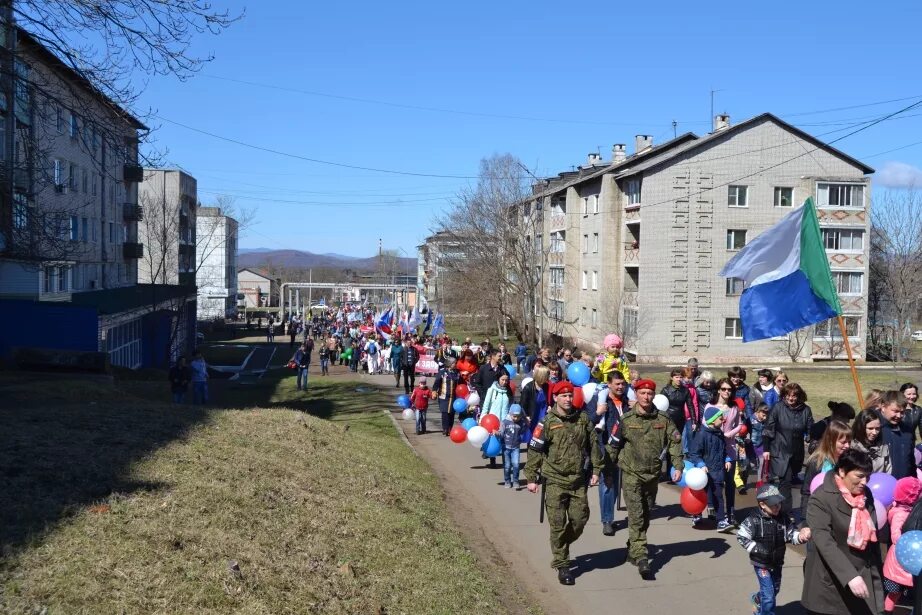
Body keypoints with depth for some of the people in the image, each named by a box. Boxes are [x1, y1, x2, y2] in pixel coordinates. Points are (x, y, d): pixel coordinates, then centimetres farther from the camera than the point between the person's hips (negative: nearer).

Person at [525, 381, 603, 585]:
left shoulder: (582, 419, 5)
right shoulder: (547, 422, -7)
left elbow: (593, 445, 12)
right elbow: (535, 450, -5)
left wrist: (596, 470, 9)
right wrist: (531, 478, -5)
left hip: (578, 479, 4)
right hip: (555, 480, -4)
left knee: (580, 519, 5)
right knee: (558, 524, -2)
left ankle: (560, 547, 32)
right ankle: (561, 565, 10)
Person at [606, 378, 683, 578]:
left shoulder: (663, 419, 0)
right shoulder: (626, 420, -7)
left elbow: (675, 441, 5)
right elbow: (613, 444, 1)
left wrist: (678, 466, -3)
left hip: (653, 475, 4)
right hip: (631, 474, -4)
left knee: (645, 516, 14)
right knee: (636, 517, -11)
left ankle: (632, 551, 31)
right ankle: (641, 558, -14)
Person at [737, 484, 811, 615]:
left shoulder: (783, 519, -7)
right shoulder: (753, 520, -20)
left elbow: (791, 534, -4)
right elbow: (741, 537, -15)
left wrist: (800, 536, -27)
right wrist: (756, 548, -22)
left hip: (777, 562, 6)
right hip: (761, 563, -6)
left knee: (775, 589, 23)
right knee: (769, 594, -5)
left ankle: (757, 600, 51)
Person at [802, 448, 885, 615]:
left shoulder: (866, 495, 5)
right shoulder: (822, 498, -15)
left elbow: (872, 536, 13)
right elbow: (824, 542, -24)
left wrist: (876, 575, 11)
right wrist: (850, 576, -33)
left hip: (863, 577, 5)